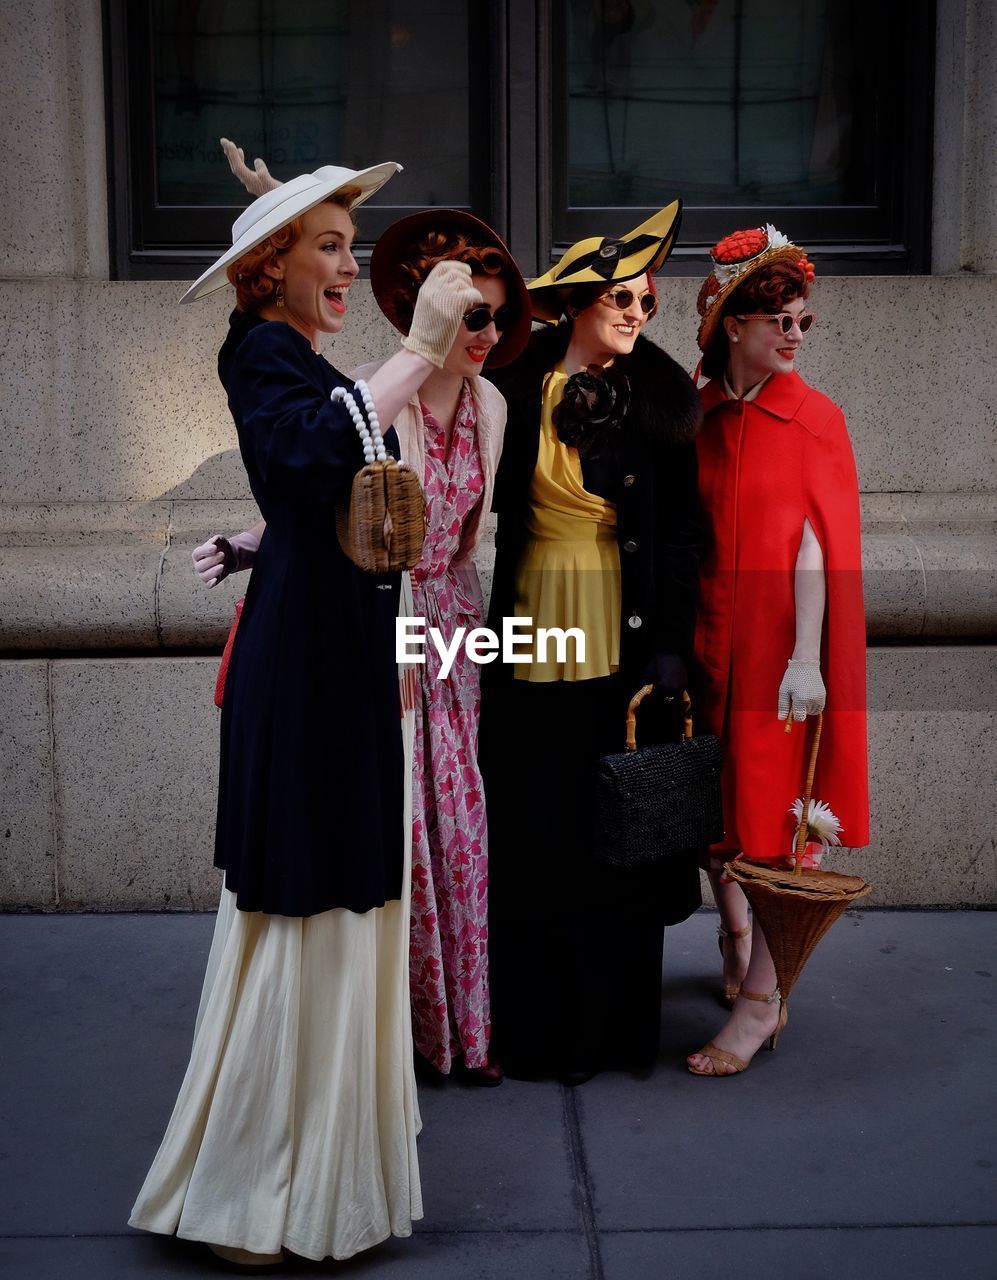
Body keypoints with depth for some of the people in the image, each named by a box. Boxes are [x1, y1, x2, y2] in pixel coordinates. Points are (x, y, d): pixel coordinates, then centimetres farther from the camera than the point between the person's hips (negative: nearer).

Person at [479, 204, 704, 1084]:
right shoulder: (515, 388, -1)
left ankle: (615, 1022, 22)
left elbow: (680, 535, 5)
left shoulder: (660, 401, 5)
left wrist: (671, 648, -1)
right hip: (534, 639, -1)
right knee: (537, 832, 4)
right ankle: (540, 1026, 19)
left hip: (624, 641, 2)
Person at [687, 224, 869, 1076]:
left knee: (770, 808, -1)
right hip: (708, 635, 4)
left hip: (778, 637, -4)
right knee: (711, 802, 13)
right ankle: (737, 946, 37)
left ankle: (762, 999, 9)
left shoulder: (814, 417, -4)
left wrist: (807, 657, -18)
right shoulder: (696, 416, 4)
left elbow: (819, 543, -11)